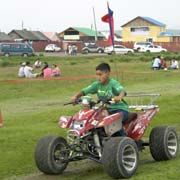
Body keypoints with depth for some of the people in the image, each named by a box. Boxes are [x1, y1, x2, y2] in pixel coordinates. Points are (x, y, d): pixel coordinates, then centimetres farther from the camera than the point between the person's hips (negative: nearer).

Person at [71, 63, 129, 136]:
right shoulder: (97, 84, 1)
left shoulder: (113, 83, -15)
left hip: (120, 109, -6)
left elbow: (122, 90, -34)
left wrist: (119, 97, -57)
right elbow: (84, 91, -6)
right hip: (107, 110, 6)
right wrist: (76, 96, -26)